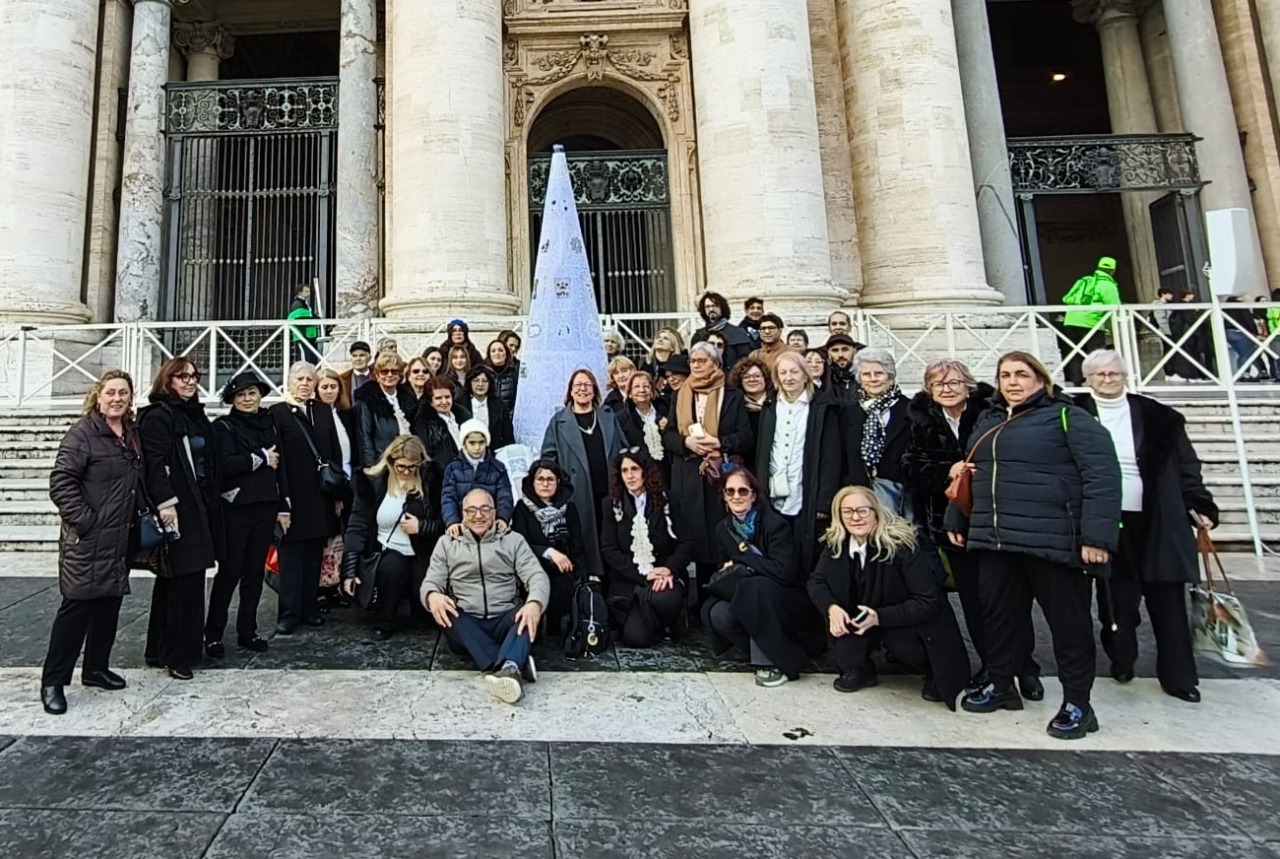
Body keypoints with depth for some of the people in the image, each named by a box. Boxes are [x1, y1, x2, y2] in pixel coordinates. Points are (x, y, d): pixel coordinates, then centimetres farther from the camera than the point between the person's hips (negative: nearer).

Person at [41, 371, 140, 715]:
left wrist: (134, 520, 12)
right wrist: (85, 520, -19)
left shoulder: (132, 435, 11)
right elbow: (61, 482, -16)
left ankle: (96, 668, 27)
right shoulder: (82, 433, -10)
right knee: (77, 606, -3)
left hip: (120, 539, 7)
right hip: (87, 540, -7)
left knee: (110, 604, 13)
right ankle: (53, 680, 10)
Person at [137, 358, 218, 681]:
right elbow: (155, 462, -17)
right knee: (184, 582, -6)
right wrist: (165, 503, -25)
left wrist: (210, 505, 17)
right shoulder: (158, 415, -7)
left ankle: (161, 649, 25)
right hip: (176, 509, -9)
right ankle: (177, 655, 4)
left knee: (175, 581, 14)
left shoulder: (196, 416, 18)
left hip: (198, 508, 9)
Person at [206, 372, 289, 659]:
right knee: (229, 572, 0)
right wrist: (262, 458, -7)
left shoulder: (269, 426, 12)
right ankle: (213, 634, 14)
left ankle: (247, 631, 21)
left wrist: (283, 507, 9)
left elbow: (279, 467, 12)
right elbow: (227, 464, -18)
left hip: (265, 508, 4)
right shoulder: (224, 426, -2)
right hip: (235, 508, -4)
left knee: (255, 571, 10)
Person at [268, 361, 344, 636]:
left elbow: (335, 453, 10)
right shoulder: (277, 413, -1)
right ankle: (289, 613, 10)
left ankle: (310, 608, 19)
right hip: (293, 497, -4)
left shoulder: (323, 411, 11)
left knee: (314, 556, 10)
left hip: (320, 496, 4)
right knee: (291, 555, 2)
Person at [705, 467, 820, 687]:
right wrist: (728, 573, -15)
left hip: (789, 600, -5)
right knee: (716, 614, -24)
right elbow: (724, 569, 8)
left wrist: (742, 561, -20)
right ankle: (764, 649, -4)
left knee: (754, 587, -36)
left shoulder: (775, 523, -17)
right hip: (750, 602, 5)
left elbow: (784, 571, -26)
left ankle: (774, 660, -20)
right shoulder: (723, 528, 0)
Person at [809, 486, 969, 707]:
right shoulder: (836, 543, -13)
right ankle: (859, 669, 0)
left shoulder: (900, 545, -27)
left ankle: (935, 673, 1)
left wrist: (879, 617, -35)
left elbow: (928, 602, -26)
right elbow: (816, 581, -9)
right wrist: (832, 608, -30)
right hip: (866, 613, 4)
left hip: (918, 622, -4)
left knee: (895, 638, -33)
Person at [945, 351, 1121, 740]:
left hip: (1052, 540, -6)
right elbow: (972, 472, 24)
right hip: (996, 539, 6)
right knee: (999, 614, 13)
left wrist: (1097, 534, -19)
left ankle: (1077, 702, 19)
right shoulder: (987, 421, 17)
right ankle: (1000, 685, 29)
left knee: (1068, 619, 6)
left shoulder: (1067, 416, -4)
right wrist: (955, 519, 21)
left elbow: (1102, 474, -12)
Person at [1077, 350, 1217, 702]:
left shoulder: (1157, 417, 5)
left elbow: (1185, 465, 6)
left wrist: (1199, 505, -1)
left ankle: (1178, 676, 17)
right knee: (1116, 597, 6)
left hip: (1157, 521, 2)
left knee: (1167, 598, 6)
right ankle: (1121, 661, 22)